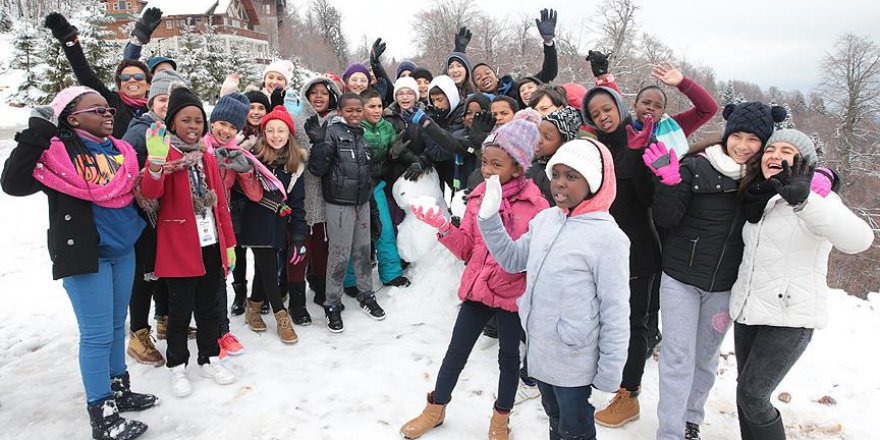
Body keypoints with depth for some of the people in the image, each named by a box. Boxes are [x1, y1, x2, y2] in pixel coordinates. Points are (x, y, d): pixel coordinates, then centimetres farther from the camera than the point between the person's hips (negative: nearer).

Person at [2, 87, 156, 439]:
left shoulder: (120, 150, 8)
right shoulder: (58, 151, -10)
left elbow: (138, 190, 24)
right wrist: (36, 135, -26)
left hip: (123, 251, 7)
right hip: (85, 254, -7)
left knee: (116, 326, 17)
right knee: (97, 334, -2)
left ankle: (118, 390, 33)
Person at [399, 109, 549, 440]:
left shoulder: (535, 204, -12)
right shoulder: (479, 195, 1)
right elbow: (466, 248, 3)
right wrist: (443, 227, -15)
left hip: (513, 292, -3)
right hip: (477, 287, 4)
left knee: (509, 355, 15)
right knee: (457, 350, 15)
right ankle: (436, 408, 35)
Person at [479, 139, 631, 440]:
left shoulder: (607, 237, -21)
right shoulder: (544, 220, -1)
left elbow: (615, 312, -17)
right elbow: (511, 259, 11)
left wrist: (610, 372, -12)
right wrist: (489, 216, -1)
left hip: (574, 363, -6)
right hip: (539, 353, 6)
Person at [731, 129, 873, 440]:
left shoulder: (818, 199, -12)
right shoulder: (759, 198, 10)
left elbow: (859, 239, -33)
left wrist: (803, 199, -47)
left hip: (790, 317, -7)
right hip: (748, 310, 7)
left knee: (752, 396, -8)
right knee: (746, 392, 12)